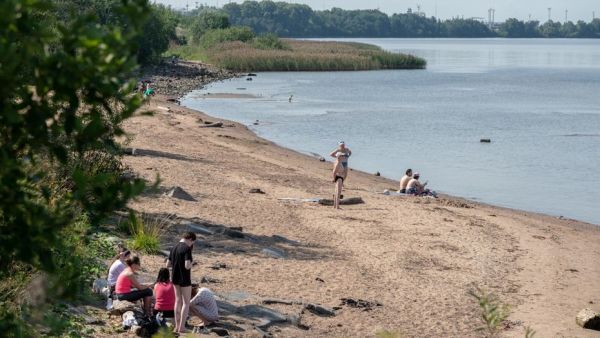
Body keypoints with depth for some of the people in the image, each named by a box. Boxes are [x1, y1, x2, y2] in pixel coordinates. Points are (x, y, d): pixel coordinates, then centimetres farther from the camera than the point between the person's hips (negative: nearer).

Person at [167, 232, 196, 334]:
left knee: (178, 301, 17)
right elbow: (187, 266, -26)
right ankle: (181, 327, -2)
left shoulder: (174, 248, 6)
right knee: (186, 303, 2)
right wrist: (191, 264, -5)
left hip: (175, 278, 7)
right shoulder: (187, 249, -17)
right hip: (185, 279, -7)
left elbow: (168, 264, 9)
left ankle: (177, 326, 21)